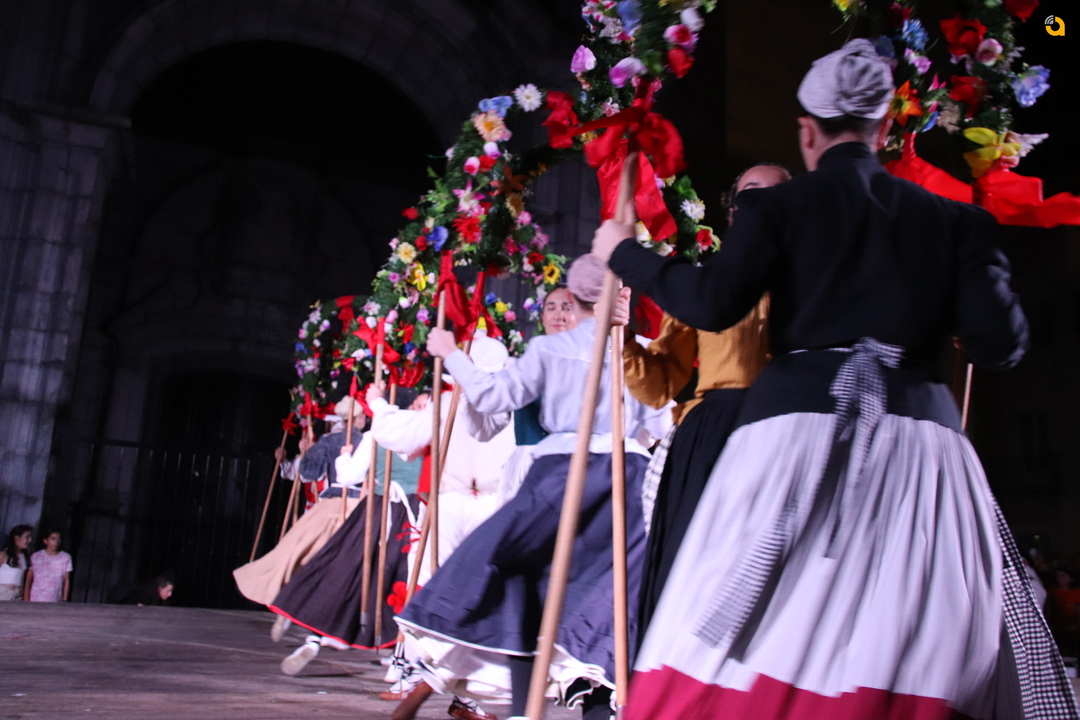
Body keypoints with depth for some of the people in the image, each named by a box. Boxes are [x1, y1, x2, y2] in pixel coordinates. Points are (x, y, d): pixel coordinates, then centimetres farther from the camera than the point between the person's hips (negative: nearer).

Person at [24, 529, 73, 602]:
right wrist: (26, 602, 0)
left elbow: (67, 581, 6)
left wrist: (64, 600, 2)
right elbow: (28, 582, 4)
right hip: (35, 601, 0)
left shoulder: (66, 558, 2)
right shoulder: (35, 557, 3)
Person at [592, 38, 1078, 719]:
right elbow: (1002, 343, 3)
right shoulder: (954, 219, 10)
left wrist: (625, 254, 6)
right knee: (925, 656, 8)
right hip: (919, 439, 2)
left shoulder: (780, 205, 4)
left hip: (802, 427, -1)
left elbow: (714, 303, -8)